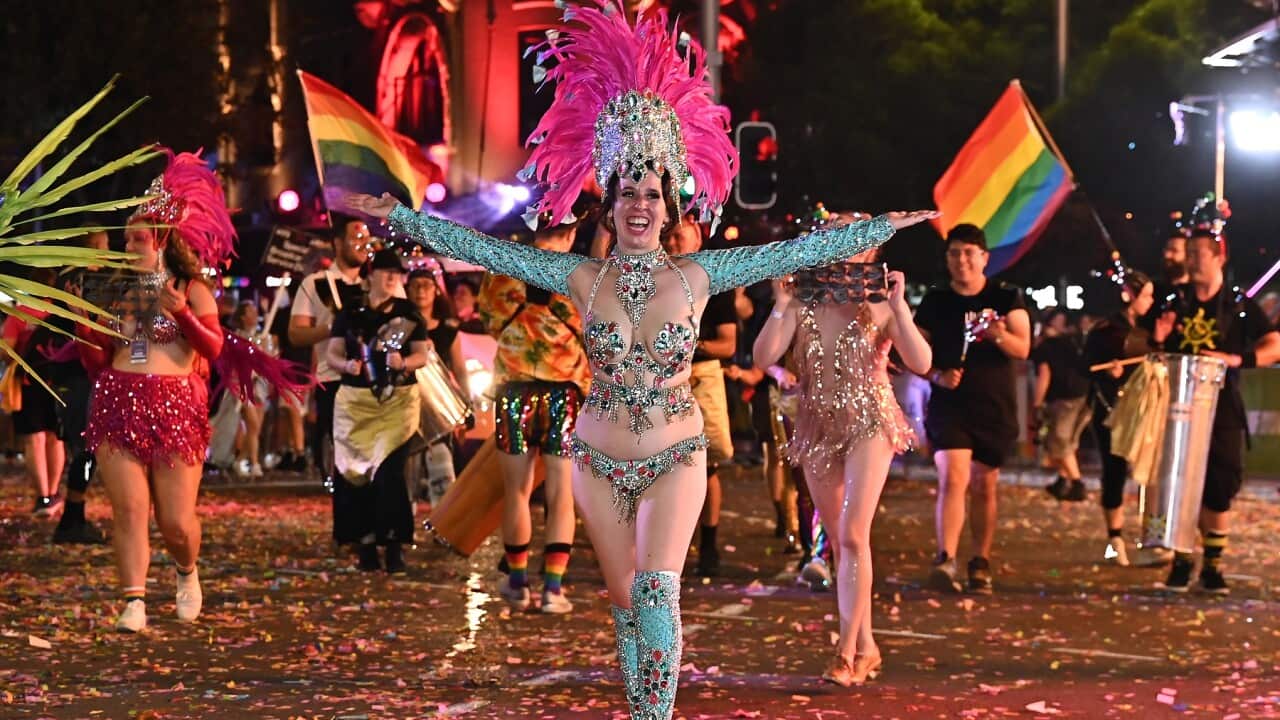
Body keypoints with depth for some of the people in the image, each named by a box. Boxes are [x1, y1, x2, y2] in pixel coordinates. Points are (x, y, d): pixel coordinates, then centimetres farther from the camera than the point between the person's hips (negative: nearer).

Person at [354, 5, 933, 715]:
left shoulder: (696, 276, -5)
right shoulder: (582, 276, -3)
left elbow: (795, 250, -2)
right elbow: (485, 249, -1)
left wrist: (883, 227, -1)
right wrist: (398, 216, -1)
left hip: (675, 457, -2)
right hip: (599, 460, 2)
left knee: (656, 589, -18)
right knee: (626, 600, 9)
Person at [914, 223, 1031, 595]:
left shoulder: (1006, 298, 2)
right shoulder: (935, 301, 4)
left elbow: (1023, 349, -6)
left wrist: (999, 335, -27)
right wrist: (937, 375, -12)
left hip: (995, 407, 1)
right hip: (949, 405, -1)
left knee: (984, 486, 8)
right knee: (953, 477, -18)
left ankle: (981, 564, 21)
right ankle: (945, 559, -25)